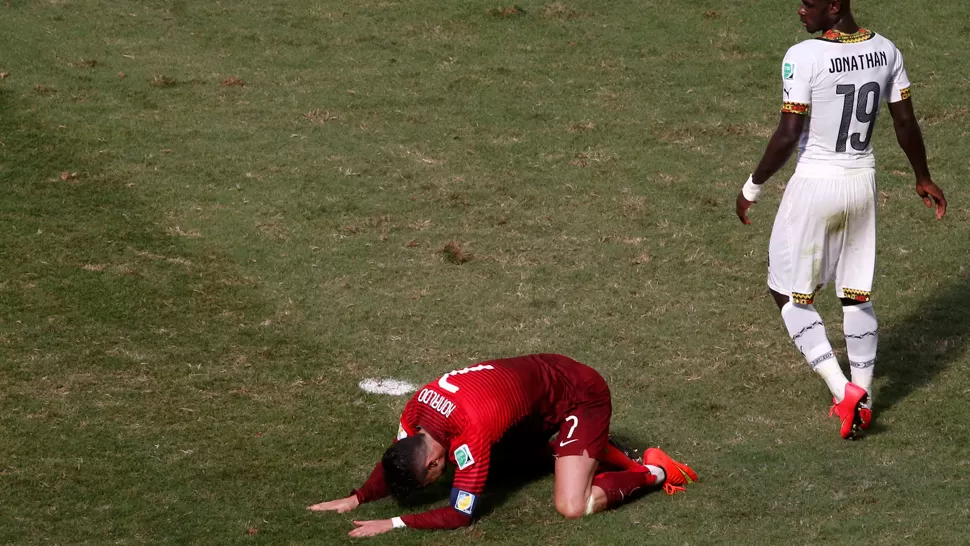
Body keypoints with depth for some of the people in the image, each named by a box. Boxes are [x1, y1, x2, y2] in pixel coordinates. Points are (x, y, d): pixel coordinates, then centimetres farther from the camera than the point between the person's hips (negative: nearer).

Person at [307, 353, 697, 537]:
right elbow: (396, 463, 1)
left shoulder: (470, 432, -37)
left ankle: (652, 472, 3)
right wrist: (355, 499, -14)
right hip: (543, 373, 9)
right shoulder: (416, 410, -15)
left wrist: (394, 525, -34)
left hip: (580, 396, -9)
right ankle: (594, 452, 30)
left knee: (573, 507, -19)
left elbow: (460, 514, -31)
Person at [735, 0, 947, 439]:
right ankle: (862, 399, 19)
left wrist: (752, 187, -5)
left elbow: (788, 136, -18)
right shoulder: (885, 52, -1)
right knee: (857, 295, 16)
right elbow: (906, 124, 7)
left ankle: (843, 391, -3)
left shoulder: (803, 57, -20)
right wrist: (923, 178, 22)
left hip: (815, 184, -6)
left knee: (790, 294, 8)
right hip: (862, 181, 6)